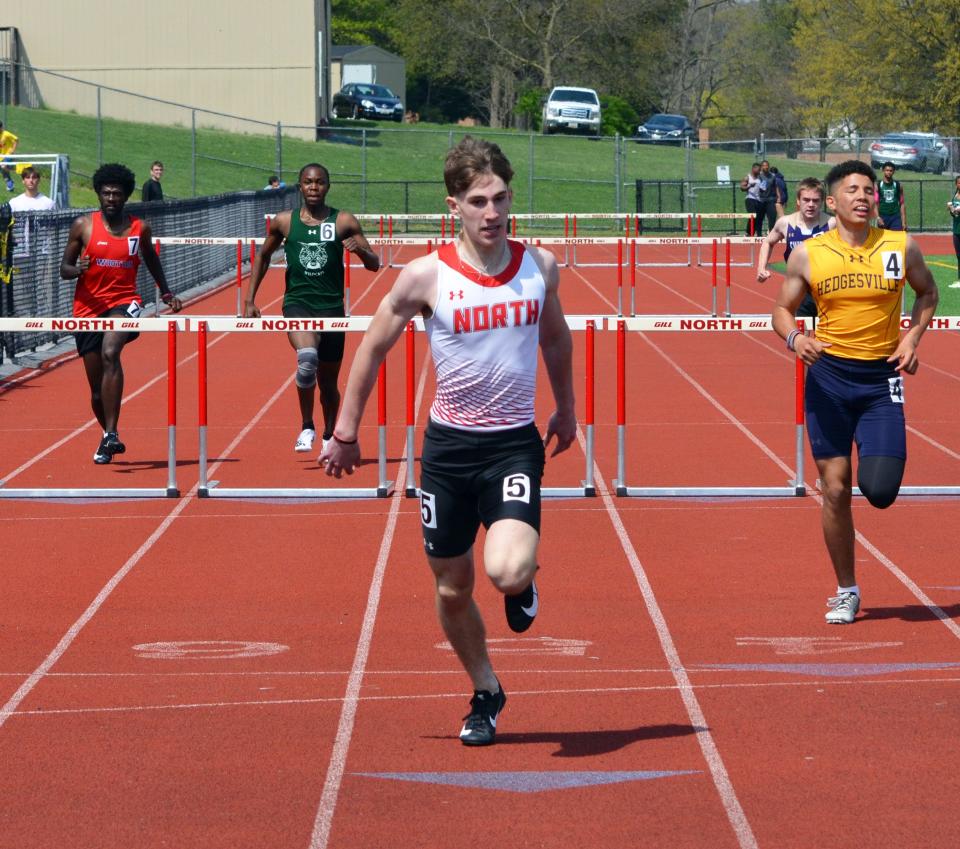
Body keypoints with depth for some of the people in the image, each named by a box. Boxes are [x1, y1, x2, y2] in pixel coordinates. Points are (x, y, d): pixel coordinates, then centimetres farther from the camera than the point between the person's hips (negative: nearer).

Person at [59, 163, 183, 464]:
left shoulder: (139, 228, 5)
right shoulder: (83, 225, 1)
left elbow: (151, 259, 25)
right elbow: (64, 269, 3)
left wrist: (166, 292, 29)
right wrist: (77, 269, -19)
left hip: (124, 303, -1)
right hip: (88, 307, 1)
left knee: (110, 352, -33)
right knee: (97, 388, 6)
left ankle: (110, 435, -37)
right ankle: (109, 437, 33)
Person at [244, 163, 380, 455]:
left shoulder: (344, 222, 2)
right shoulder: (284, 222, 4)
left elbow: (374, 264, 3)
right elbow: (263, 256, 19)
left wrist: (360, 249, -19)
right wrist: (250, 300, 14)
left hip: (331, 307, 1)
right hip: (297, 302, -1)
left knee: (328, 383, 10)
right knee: (307, 356, -30)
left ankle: (328, 436, 34)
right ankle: (307, 427, -13)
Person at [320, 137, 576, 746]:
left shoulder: (541, 267, -2)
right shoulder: (425, 277, -10)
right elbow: (372, 350, 2)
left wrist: (565, 410, 26)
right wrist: (346, 433, 5)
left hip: (516, 444, 0)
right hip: (450, 445, 0)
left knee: (507, 572, -23)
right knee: (453, 589, 9)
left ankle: (525, 583, 16)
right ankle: (486, 694, 34)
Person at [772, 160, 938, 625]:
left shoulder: (901, 248, -3)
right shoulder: (807, 254, -4)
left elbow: (927, 292, 14)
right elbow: (783, 308, 6)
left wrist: (912, 338, -1)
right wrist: (794, 337, -15)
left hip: (882, 378, 0)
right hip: (829, 376, 0)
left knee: (879, 490, -12)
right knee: (835, 489, 1)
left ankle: (882, 463, 27)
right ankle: (846, 590, 17)